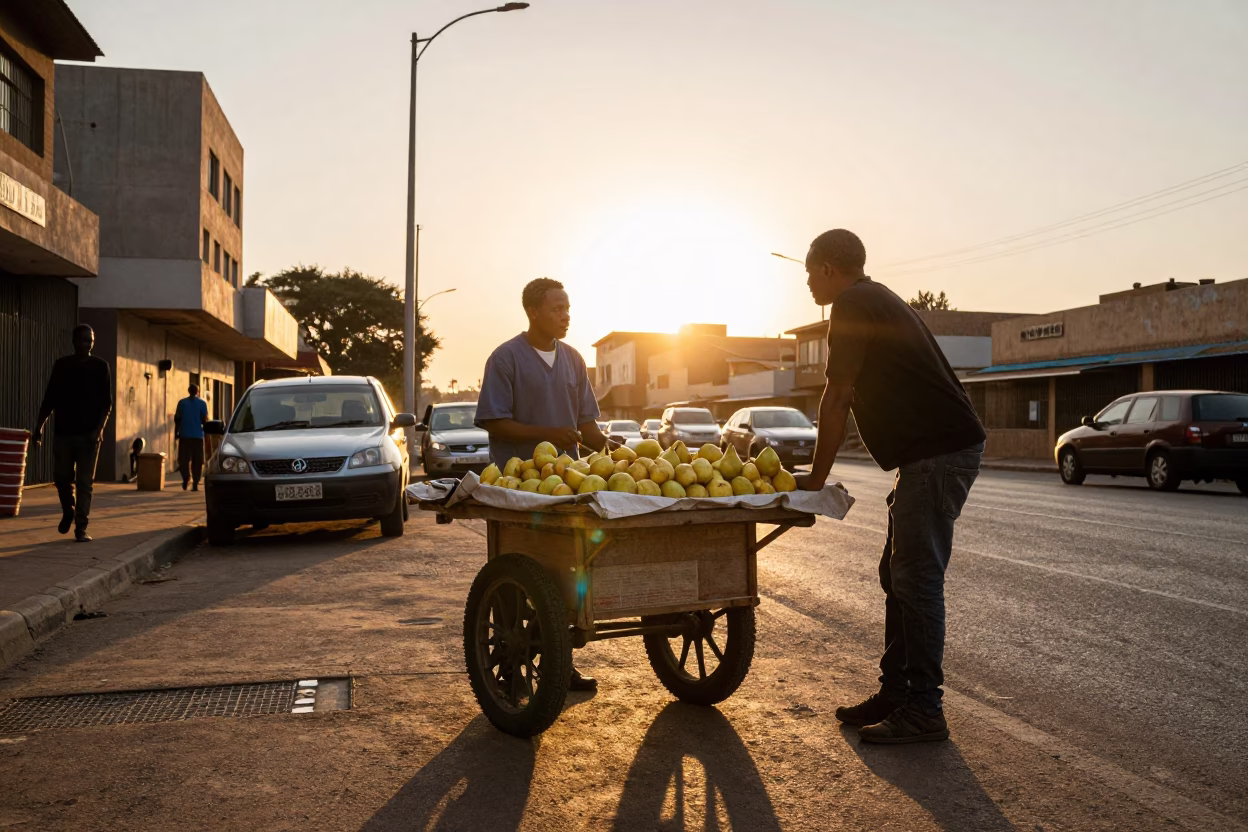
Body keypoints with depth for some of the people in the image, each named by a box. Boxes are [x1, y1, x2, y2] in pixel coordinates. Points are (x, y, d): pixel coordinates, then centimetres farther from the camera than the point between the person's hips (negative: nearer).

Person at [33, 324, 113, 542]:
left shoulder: (100, 367, 1)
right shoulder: (61, 366, 6)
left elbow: (106, 402, -2)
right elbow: (49, 399, 10)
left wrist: (100, 428, -15)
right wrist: (39, 426, 3)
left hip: (89, 433, -2)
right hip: (63, 432, 2)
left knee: (84, 482, -4)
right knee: (61, 477, 4)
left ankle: (81, 528, -1)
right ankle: (68, 511, 31)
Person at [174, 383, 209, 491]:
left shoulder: (182, 402, 4)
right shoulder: (202, 403, 1)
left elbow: (177, 419, 2)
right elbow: (204, 420, -3)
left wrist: (176, 433, 9)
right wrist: (205, 429, 16)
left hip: (184, 435, 1)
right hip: (198, 435, -1)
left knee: (184, 459, 7)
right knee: (197, 461, 3)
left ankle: (186, 477, -13)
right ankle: (196, 483, -1)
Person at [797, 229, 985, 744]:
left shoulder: (853, 303, -9)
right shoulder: (877, 301, 22)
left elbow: (837, 398, -11)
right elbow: (850, 397, 23)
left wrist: (816, 478, -4)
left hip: (939, 451, -10)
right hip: (940, 448, 10)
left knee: (916, 579, -8)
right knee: (899, 575, 12)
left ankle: (923, 712, -1)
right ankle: (896, 693, 20)